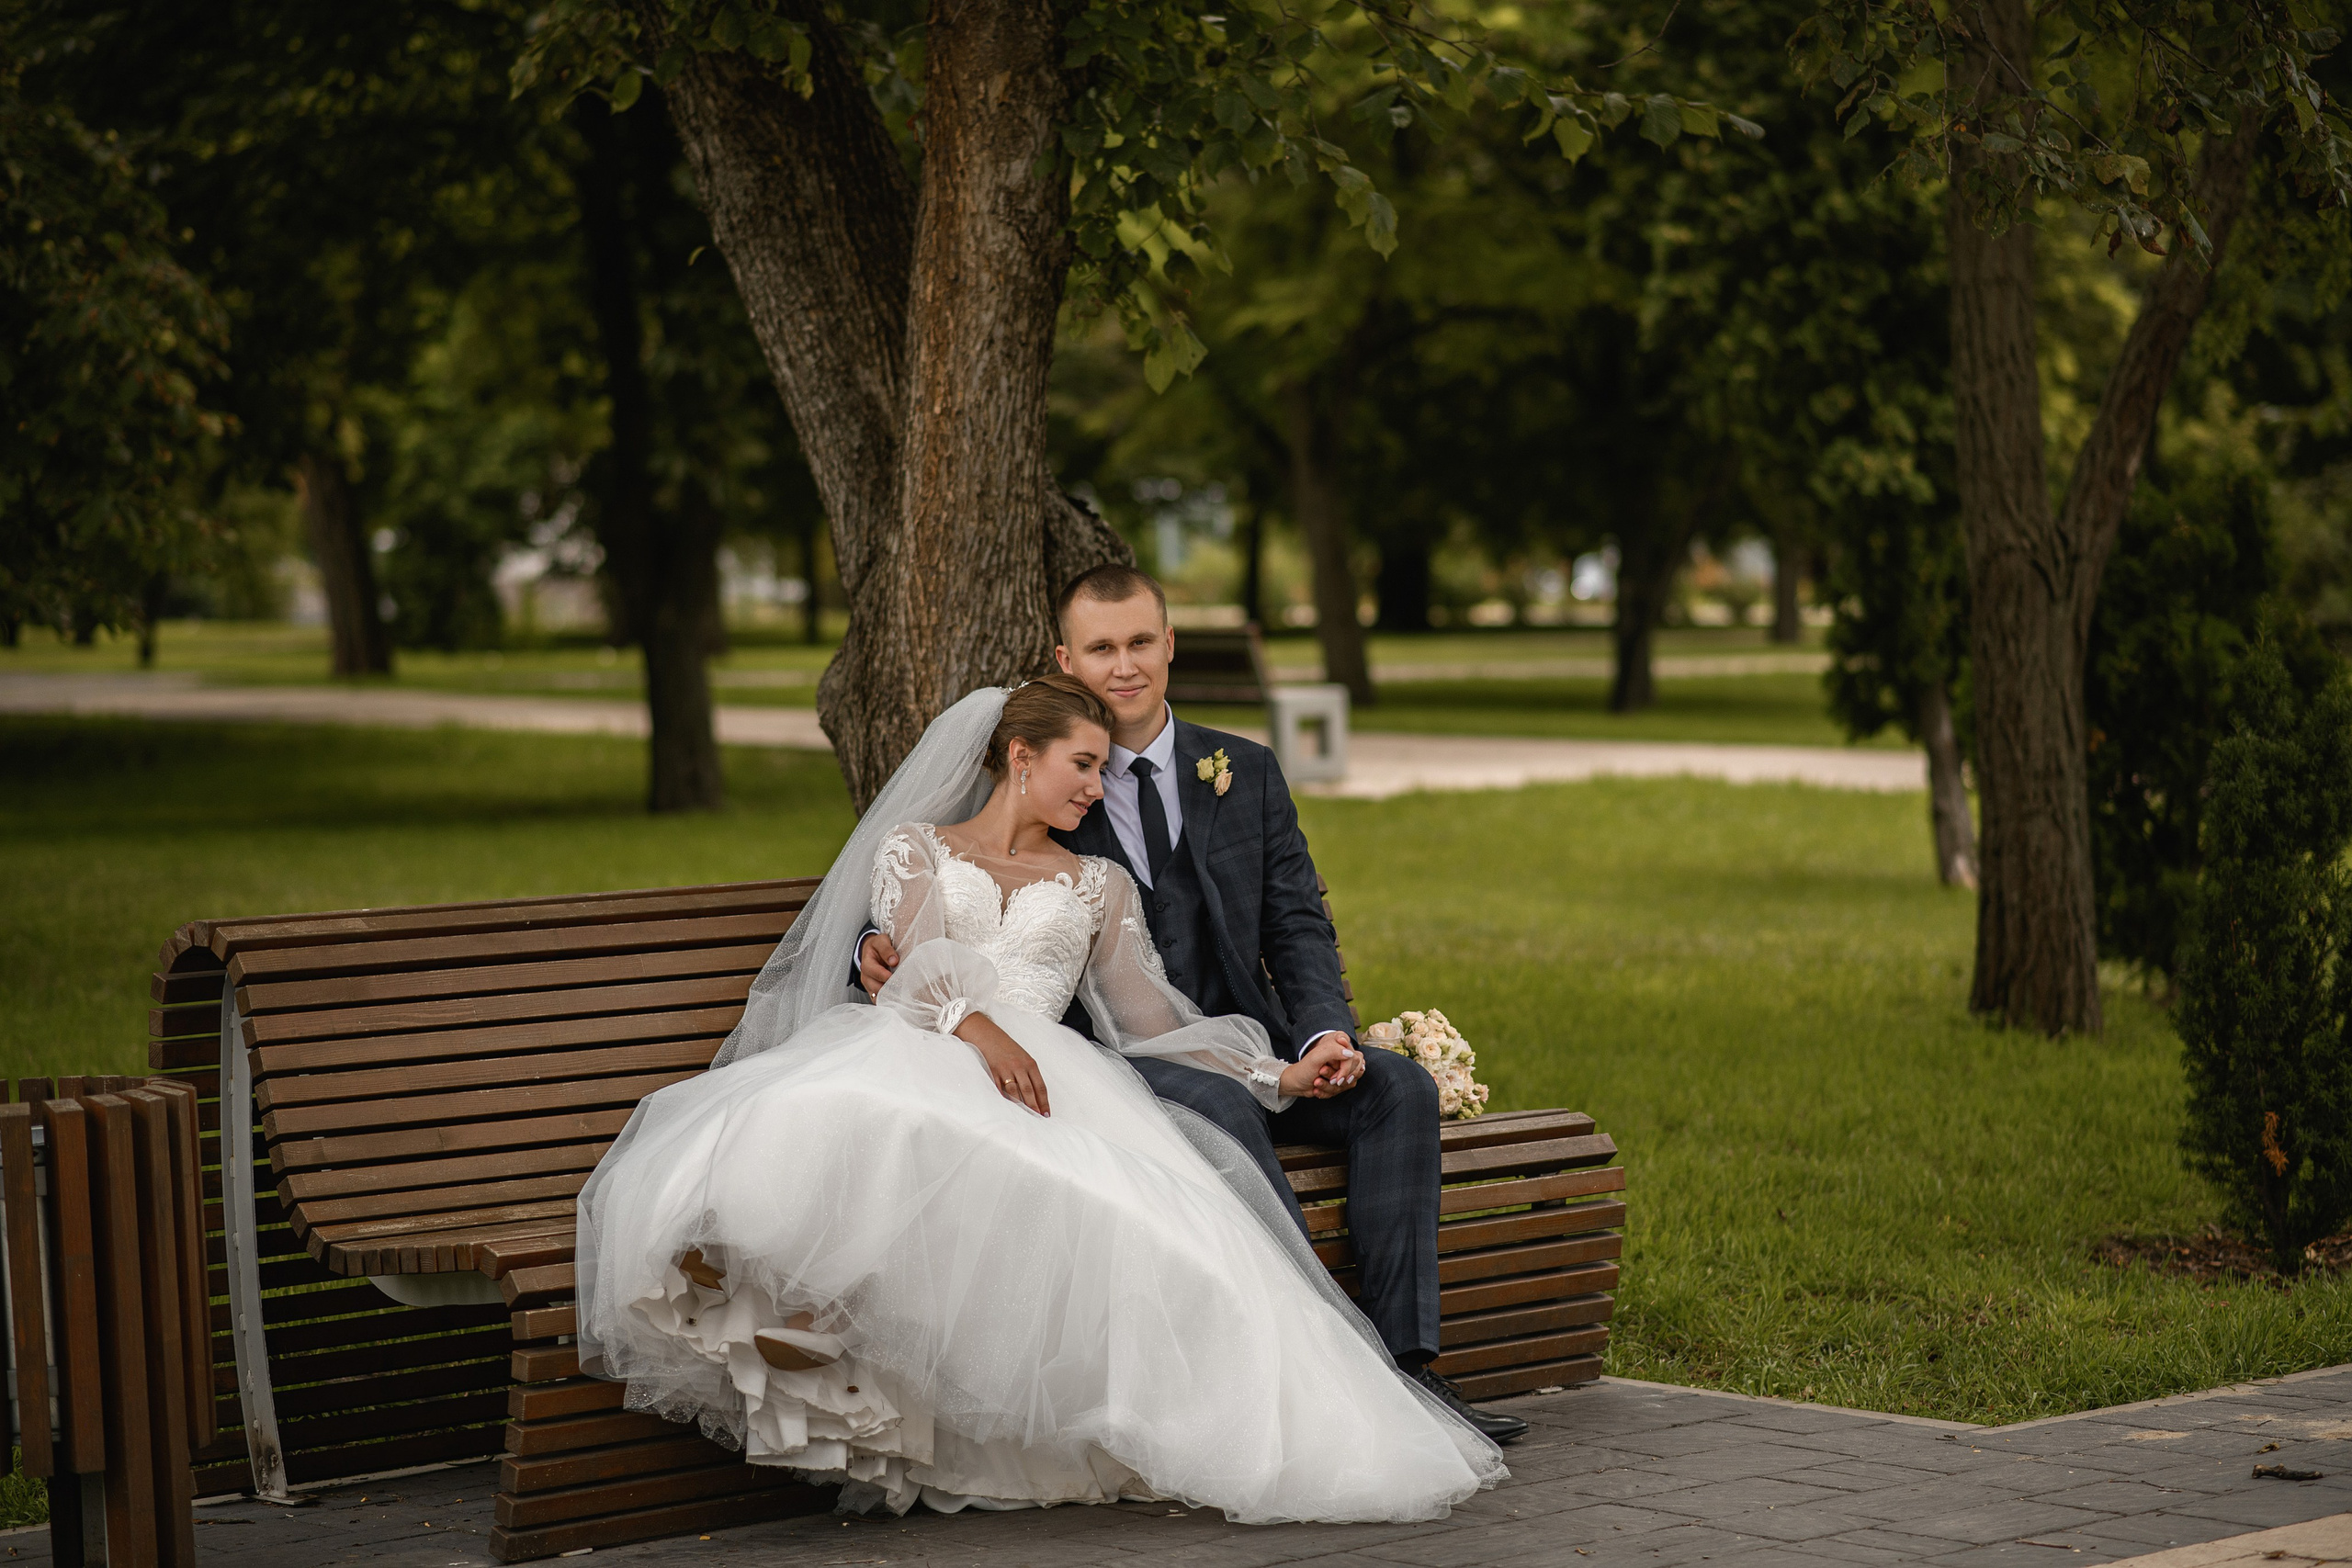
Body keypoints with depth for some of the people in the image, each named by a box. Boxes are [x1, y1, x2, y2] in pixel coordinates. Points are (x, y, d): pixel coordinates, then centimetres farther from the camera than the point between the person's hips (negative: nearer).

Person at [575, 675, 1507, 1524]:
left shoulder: (1100, 887, 31)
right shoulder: (911, 848, 22)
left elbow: (1154, 1021, 25)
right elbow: (915, 960, 1)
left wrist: (1277, 1076, 12)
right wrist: (974, 1024, -22)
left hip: (1041, 1072, 3)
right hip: (913, 1058, -3)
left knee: (1152, 1223, -35)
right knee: (828, 1139, -43)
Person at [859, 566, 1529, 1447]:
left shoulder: (1246, 774, 12)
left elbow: (1297, 925, 8)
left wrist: (1324, 1034, -11)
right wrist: (878, 947, -14)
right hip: (1116, 1062, -4)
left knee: (1400, 1087, -20)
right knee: (1222, 1109, -36)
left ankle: (1402, 1361, -24)